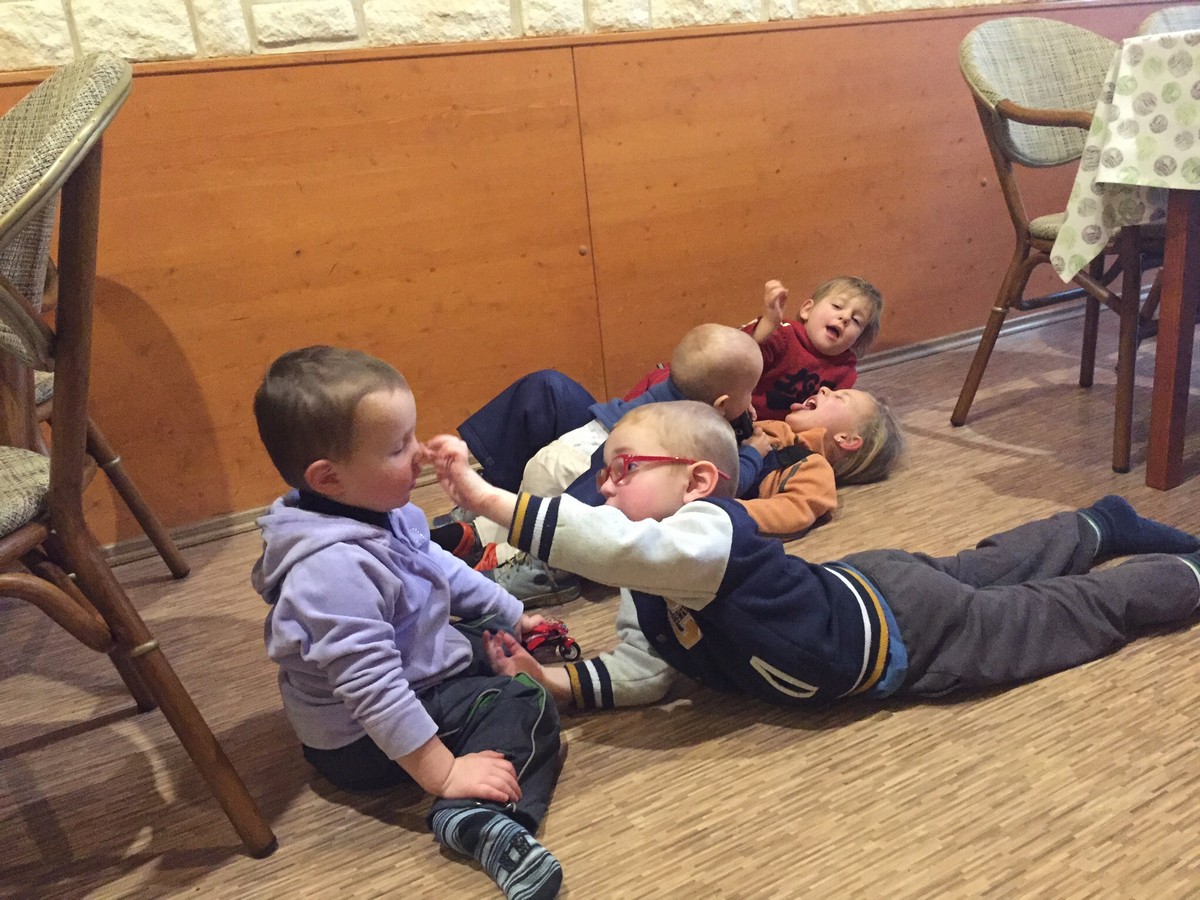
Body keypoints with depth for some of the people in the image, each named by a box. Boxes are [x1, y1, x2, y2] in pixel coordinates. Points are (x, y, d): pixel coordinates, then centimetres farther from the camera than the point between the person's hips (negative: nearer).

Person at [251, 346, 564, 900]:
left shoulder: (377, 511, -6)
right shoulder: (337, 566, -37)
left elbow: (439, 567, 12)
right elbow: (372, 688, -37)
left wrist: (512, 615, 15)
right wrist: (443, 774, -33)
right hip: (363, 738, -10)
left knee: (497, 646, 22)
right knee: (526, 708, -17)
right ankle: (479, 817, -34)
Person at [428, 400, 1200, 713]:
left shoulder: (709, 532, -38)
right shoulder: (645, 582, -11)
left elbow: (610, 542, -55)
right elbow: (645, 673, -9)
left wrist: (486, 497, -57)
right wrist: (557, 682, -24)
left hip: (901, 622, -7)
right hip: (858, 590, 7)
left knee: (1069, 611, 14)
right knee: (990, 570, 29)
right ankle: (1102, 525, 53)